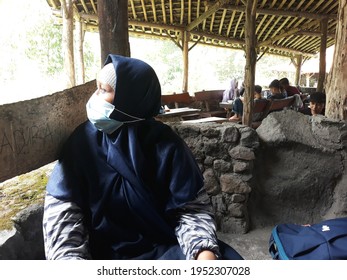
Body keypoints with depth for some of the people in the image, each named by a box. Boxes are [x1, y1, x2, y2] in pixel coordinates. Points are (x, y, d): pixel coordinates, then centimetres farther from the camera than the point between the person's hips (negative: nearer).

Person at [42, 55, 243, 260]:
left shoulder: (165, 144, -9)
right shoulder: (84, 139, -4)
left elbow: (192, 208, -8)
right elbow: (61, 210, -7)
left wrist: (205, 253, -26)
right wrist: (70, 257, -23)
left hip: (165, 248, -1)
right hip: (105, 253, 2)